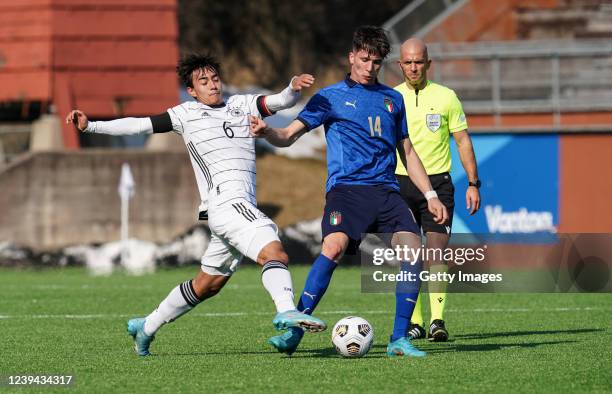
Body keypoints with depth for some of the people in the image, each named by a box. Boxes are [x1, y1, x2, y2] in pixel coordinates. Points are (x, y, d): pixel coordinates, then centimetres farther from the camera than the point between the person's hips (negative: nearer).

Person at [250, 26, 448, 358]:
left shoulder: (393, 99, 21)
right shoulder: (331, 96, 10)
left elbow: (407, 151, 28)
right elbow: (289, 135, 2)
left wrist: (430, 195, 21)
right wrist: (266, 132, -20)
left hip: (386, 189, 4)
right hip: (346, 187, -4)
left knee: (413, 249, -17)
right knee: (334, 246, -29)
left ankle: (399, 339, -7)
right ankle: (294, 329, -24)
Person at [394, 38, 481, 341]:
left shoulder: (445, 97, 3)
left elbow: (462, 140, 6)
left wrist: (473, 183, 1)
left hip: (438, 183, -2)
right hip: (401, 183, 2)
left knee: (436, 252, -13)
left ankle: (437, 320, -19)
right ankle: (415, 322, 9)